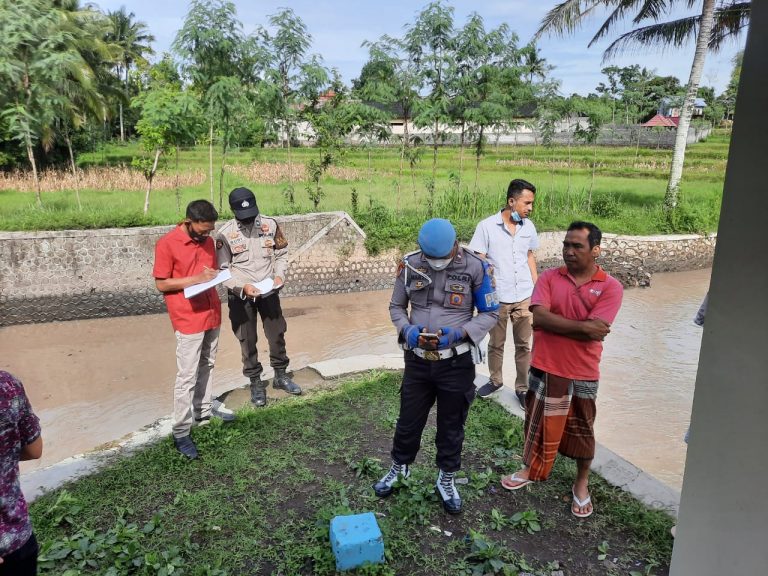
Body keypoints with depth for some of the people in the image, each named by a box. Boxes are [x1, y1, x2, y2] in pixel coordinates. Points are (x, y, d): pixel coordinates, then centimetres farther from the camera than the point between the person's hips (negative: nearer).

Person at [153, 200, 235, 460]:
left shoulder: (207, 240, 7)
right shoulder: (167, 244, -12)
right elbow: (161, 284, -10)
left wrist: (213, 275, -5)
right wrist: (195, 279, -20)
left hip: (212, 313, 7)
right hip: (187, 319, -6)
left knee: (207, 366, 19)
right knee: (187, 377, -3)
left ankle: (204, 408, 36)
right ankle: (181, 432, 5)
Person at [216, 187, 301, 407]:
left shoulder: (270, 224, -6)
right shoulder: (225, 233, -12)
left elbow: (281, 253, 4)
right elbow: (222, 269, -10)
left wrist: (280, 275, -13)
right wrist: (242, 286, -24)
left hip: (269, 291, 2)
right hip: (241, 296, -2)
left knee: (277, 334, 13)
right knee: (248, 340, 8)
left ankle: (281, 375, 33)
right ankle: (255, 383, 24)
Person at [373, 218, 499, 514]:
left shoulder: (475, 267, -13)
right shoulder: (410, 265, -6)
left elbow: (490, 314, -5)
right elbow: (396, 307, 5)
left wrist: (460, 332, -21)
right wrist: (406, 329, -15)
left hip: (456, 362, -2)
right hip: (417, 360, 2)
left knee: (451, 426, 15)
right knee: (409, 420, 17)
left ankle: (446, 481, 38)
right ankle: (398, 469, 43)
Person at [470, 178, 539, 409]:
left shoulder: (529, 227, 2)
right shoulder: (487, 226, -11)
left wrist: (537, 285, 13)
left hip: (524, 297, 3)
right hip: (497, 298, -2)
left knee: (524, 345, 9)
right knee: (496, 344, 15)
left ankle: (522, 388, 24)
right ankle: (495, 380, 36)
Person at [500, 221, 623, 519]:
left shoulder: (610, 287, -9)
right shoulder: (549, 277, -4)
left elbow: (594, 333, -19)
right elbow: (539, 317, -19)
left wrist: (555, 323, -15)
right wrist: (581, 326, -20)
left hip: (582, 374, -1)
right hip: (544, 369, 2)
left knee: (581, 430, 15)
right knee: (538, 423, 18)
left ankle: (582, 484, 37)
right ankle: (531, 469, 41)